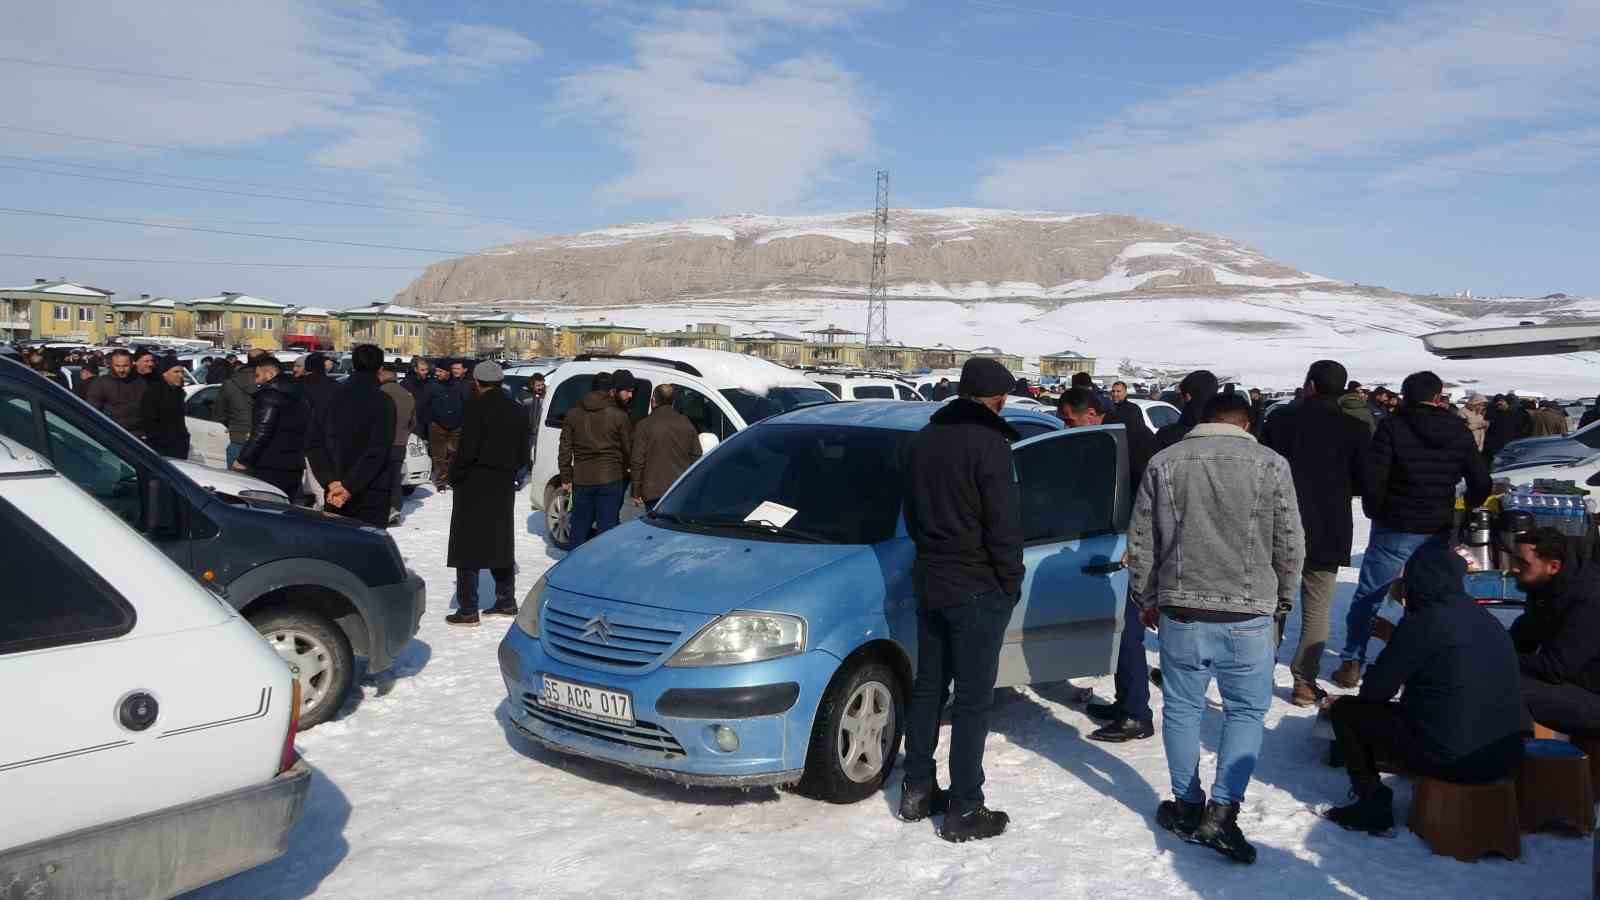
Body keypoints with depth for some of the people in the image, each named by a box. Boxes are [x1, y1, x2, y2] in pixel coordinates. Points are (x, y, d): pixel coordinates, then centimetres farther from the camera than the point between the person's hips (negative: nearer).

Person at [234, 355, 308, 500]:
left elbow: (261, 433, -19)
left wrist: (242, 460, -15)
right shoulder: (300, 397, 17)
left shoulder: (271, 395, -12)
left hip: (270, 470, -9)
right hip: (295, 467, 9)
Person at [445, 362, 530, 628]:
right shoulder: (516, 409, 10)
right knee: (500, 543, 17)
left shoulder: (477, 407, -13)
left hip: (475, 485, -7)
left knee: (467, 546, -1)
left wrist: (454, 474, -5)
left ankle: (468, 610, -2)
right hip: (503, 486, 7)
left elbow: (468, 449, -19)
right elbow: (523, 454, 13)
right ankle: (506, 601, 23)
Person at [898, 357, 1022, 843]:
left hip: (930, 582, 7)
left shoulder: (922, 440, 8)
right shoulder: (988, 444, -16)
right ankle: (964, 811, 6)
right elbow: (1004, 525, -16)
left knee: (927, 687, 17)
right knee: (973, 699, 0)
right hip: (978, 589, -7)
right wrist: (1011, 584, -6)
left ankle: (917, 791, 26)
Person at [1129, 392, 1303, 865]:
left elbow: (1140, 542, 4)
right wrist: (1281, 596, 18)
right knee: (1246, 711, 11)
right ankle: (1221, 811, 2)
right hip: (1247, 615, -1)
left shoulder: (1164, 462, 0)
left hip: (1181, 612, 1)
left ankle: (1187, 806, 23)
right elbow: (1290, 545, 1)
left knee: (1182, 709, 13)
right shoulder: (1271, 464, -3)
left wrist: (1147, 598, 17)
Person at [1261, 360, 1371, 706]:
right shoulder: (1354, 428, -6)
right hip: (1327, 531, 0)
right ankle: (1305, 680, 6)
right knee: (1317, 607, 9)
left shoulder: (1280, 421, -6)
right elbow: (1365, 481, -2)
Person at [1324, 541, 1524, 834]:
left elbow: (1376, 690, -8)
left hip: (1450, 759, -8)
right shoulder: (1487, 620, 10)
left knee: (1345, 710, 6)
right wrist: (1395, 636, 34)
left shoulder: (1424, 622, -13)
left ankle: (1373, 802, 6)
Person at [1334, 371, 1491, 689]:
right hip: (1438, 532, 3)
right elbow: (1482, 483, 6)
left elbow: (1373, 478, -17)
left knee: (1366, 598, 8)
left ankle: (1352, 662, 9)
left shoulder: (1392, 426, -11)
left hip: (1395, 530, -3)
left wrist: (1375, 511, 0)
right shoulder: (1459, 431, 2)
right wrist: (1464, 511, 24)